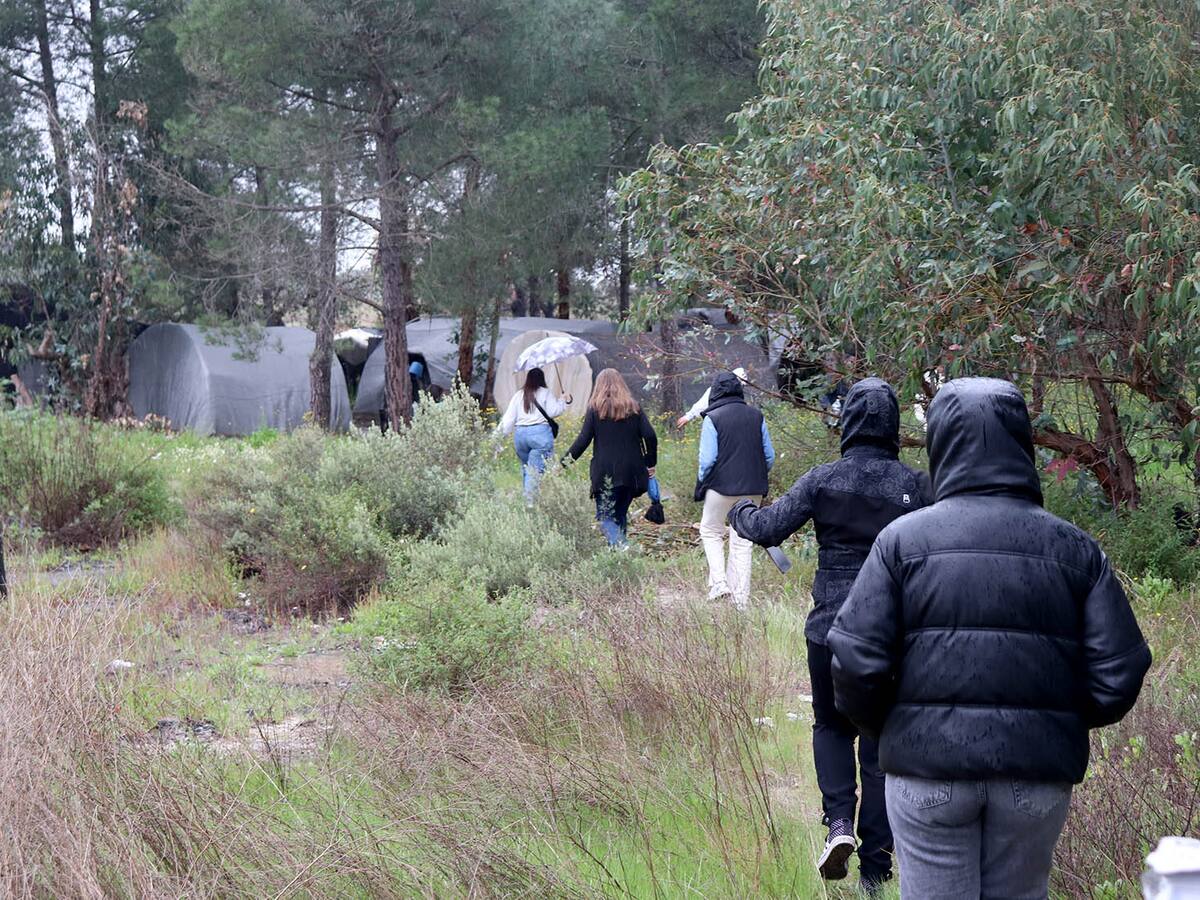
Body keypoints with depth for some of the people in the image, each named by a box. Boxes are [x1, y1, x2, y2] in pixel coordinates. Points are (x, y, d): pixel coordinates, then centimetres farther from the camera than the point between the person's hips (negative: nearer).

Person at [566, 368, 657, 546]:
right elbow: (650, 436, 0)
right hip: (630, 472, 3)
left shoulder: (595, 408, 0)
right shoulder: (633, 407, 8)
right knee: (621, 513, 17)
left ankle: (620, 546, -25)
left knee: (605, 516, -1)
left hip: (605, 473, -3)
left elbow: (583, 440, -5)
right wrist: (651, 463, 11)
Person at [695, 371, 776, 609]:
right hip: (753, 489, 4)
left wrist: (702, 483, 5)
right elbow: (769, 456, 7)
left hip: (721, 487, -4)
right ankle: (741, 597, 9)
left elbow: (707, 459, -12)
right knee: (743, 541, 10)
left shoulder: (712, 419, -10)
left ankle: (718, 581, 0)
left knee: (711, 531, 17)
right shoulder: (756, 416, 4)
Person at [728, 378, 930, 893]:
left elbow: (770, 529, -7)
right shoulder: (915, 486, -2)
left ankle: (839, 822, -3)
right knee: (881, 744, 9)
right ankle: (875, 867, 10)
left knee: (831, 726, 20)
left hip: (831, 630, -1)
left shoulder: (823, 481, -6)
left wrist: (739, 514, 13)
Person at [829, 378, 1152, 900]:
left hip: (928, 764, -2)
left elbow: (857, 661, -9)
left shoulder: (903, 539, -4)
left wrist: (884, 728, 10)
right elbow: (1118, 675, -1)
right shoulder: (1072, 548, 1)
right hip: (1037, 777, 2)